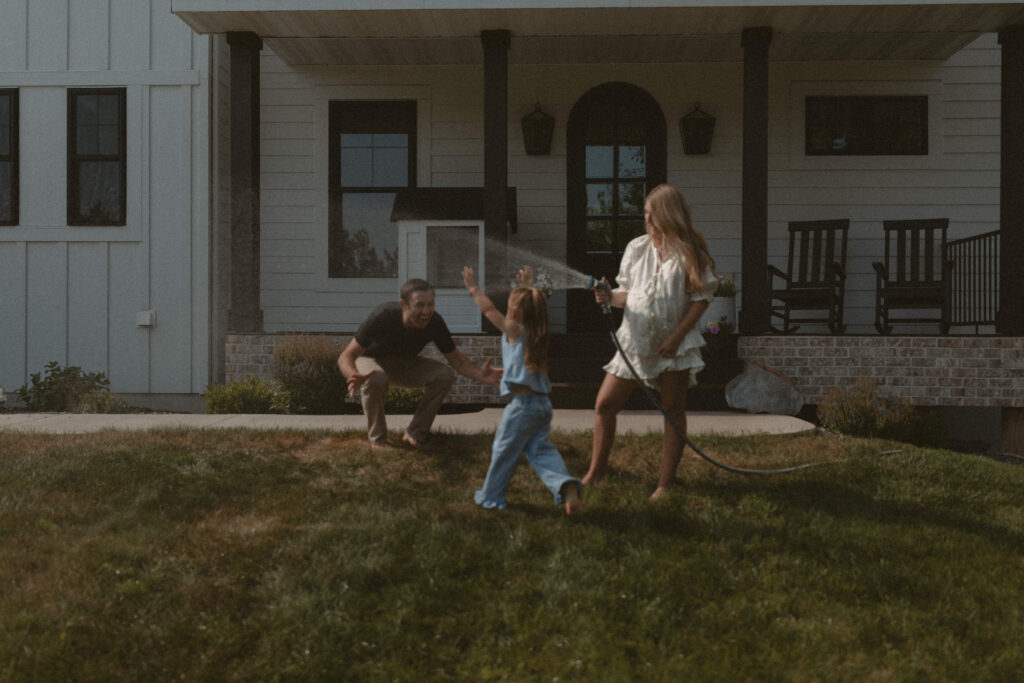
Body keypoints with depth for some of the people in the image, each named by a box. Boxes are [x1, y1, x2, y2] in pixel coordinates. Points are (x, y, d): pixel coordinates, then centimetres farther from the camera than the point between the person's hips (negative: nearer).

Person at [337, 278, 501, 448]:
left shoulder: (434, 322, -23)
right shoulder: (383, 316, -34)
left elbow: (456, 359, -11)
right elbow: (346, 356, -34)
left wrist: (479, 374, -33)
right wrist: (354, 377, -58)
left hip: (404, 363, 4)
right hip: (372, 360, -4)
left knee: (444, 375, -22)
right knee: (376, 379, -39)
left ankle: (415, 433, -8)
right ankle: (377, 440, -15)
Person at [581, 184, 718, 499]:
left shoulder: (689, 252, -4)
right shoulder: (636, 248, 6)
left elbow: (701, 297, -5)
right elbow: (628, 293, 12)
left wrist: (677, 335, -13)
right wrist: (610, 298, -10)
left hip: (673, 343, -3)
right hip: (635, 340, 3)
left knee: (673, 409, 3)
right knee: (604, 404, 0)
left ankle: (665, 484, 11)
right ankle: (596, 470, 17)